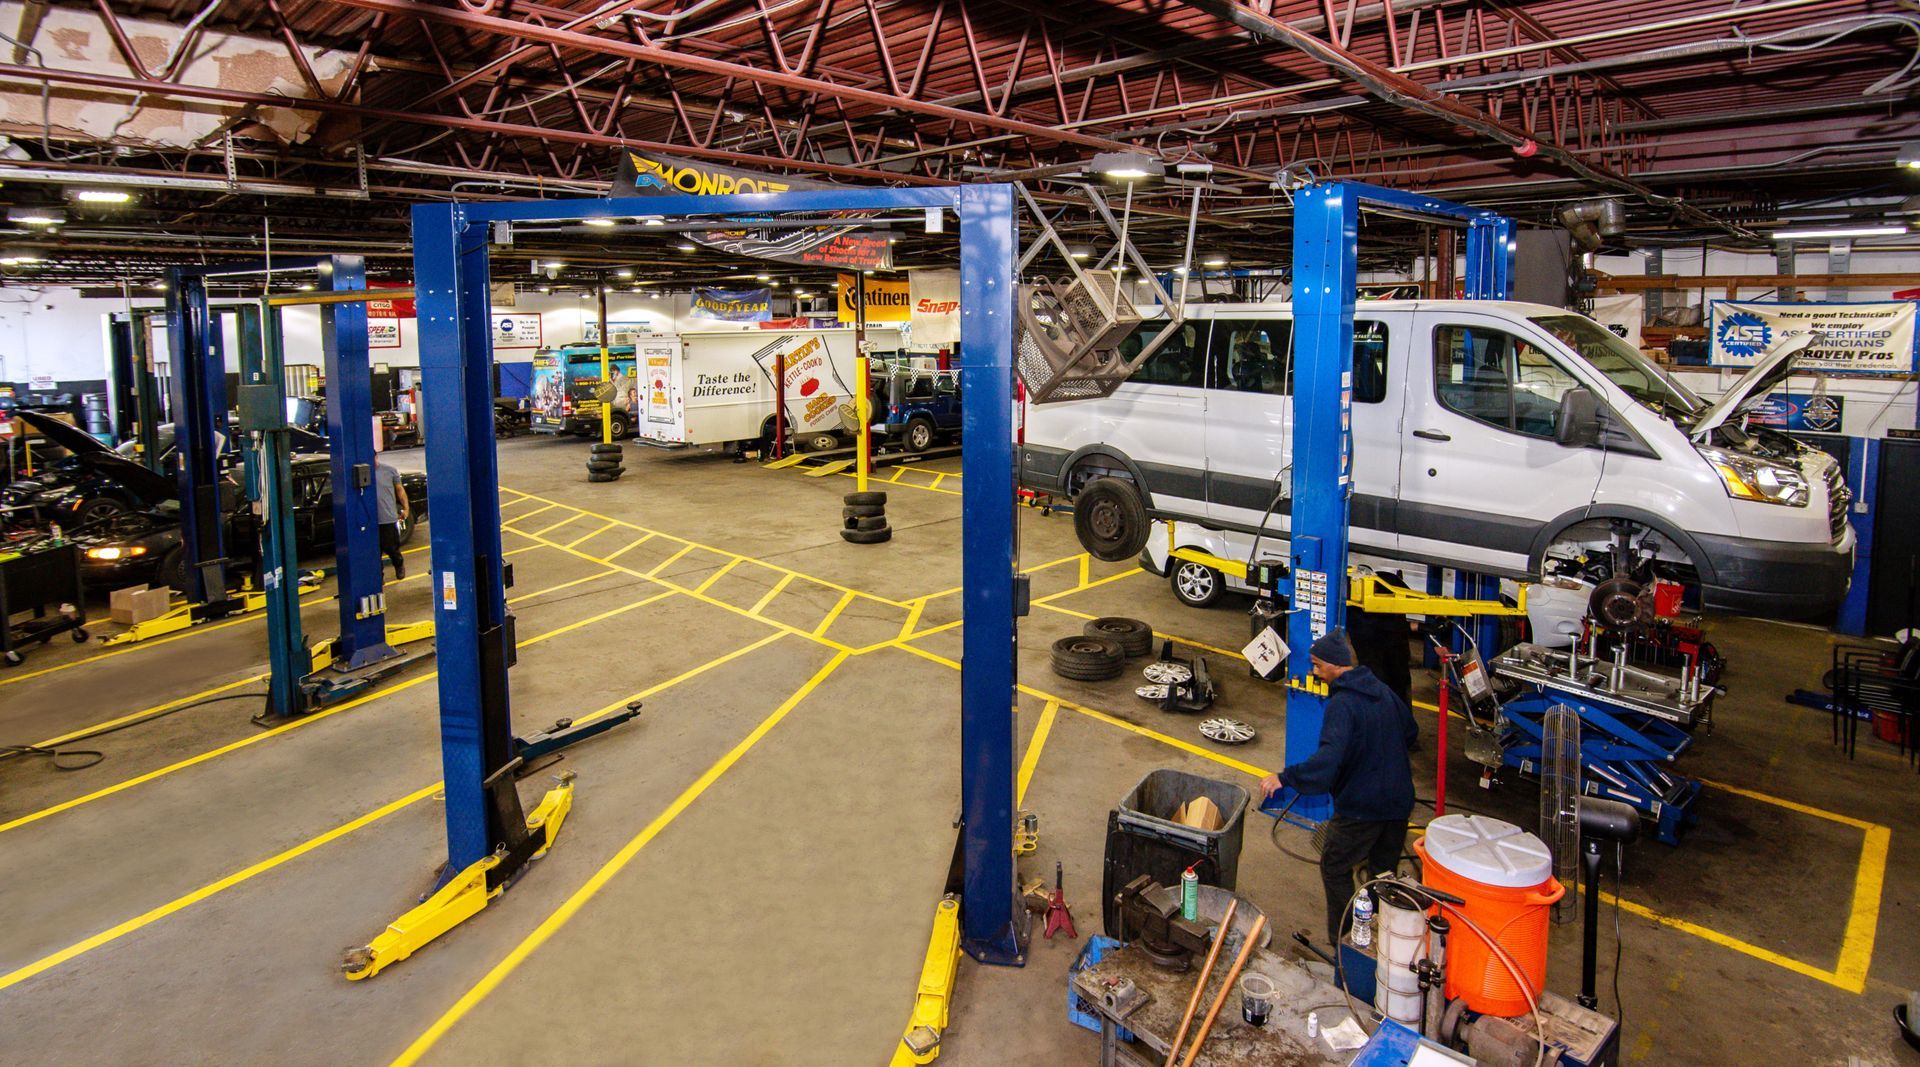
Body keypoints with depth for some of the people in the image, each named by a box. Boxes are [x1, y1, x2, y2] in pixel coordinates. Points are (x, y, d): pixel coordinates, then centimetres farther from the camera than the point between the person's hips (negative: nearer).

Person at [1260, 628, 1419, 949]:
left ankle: (1343, 941, 13)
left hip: (1360, 807, -8)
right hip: (1399, 802, 8)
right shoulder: (1383, 691, 5)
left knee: (1335, 869, 9)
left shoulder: (1342, 704, -22)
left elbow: (1329, 757, -35)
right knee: (1384, 870, 21)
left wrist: (1285, 778, -34)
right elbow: (1411, 732, 20)